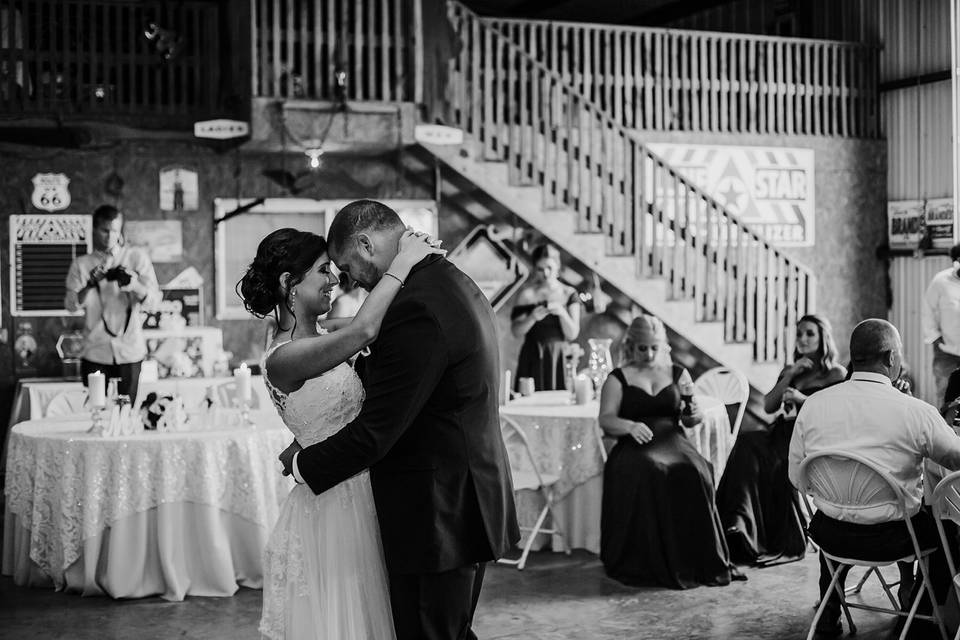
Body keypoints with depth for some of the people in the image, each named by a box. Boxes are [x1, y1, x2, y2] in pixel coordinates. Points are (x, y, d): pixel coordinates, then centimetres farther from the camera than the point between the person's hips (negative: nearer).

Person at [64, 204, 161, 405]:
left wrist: (135, 285, -23)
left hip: (129, 351, 0)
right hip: (95, 353, 1)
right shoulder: (81, 264, 8)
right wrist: (90, 285, -19)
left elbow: (155, 299, -3)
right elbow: (71, 305, -1)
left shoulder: (136, 257, 5)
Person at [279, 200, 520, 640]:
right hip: (468, 503, 10)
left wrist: (302, 464, -7)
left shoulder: (416, 311, -23)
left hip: (434, 516, -10)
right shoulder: (455, 284, 9)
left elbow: (373, 433, -21)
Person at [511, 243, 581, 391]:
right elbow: (516, 332, -5)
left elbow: (572, 334, -1)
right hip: (533, 359, -1)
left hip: (560, 357, 1)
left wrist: (562, 312, -17)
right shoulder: (527, 294, 0)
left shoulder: (569, 294, 5)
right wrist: (533, 317, -22)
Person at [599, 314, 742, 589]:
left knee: (694, 472, -32)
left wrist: (694, 414, -6)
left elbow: (691, 420, 19)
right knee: (650, 473, -37)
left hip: (672, 441, 2)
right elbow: (606, 420, 0)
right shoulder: (618, 379, 13)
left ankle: (701, 561, -26)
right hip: (636, 447, -2)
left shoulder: (678, 374, 20)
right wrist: (630, 426, -21)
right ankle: (650, 563, -29)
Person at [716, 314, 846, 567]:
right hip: (782, 432, 5)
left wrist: (803, 399, -13)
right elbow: (768, 406, 14)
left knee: (775, 463, -35)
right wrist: (790, 375, 5)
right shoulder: (789, 370, 26)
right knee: (748, 444, -29)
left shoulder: (836, 374, 10)